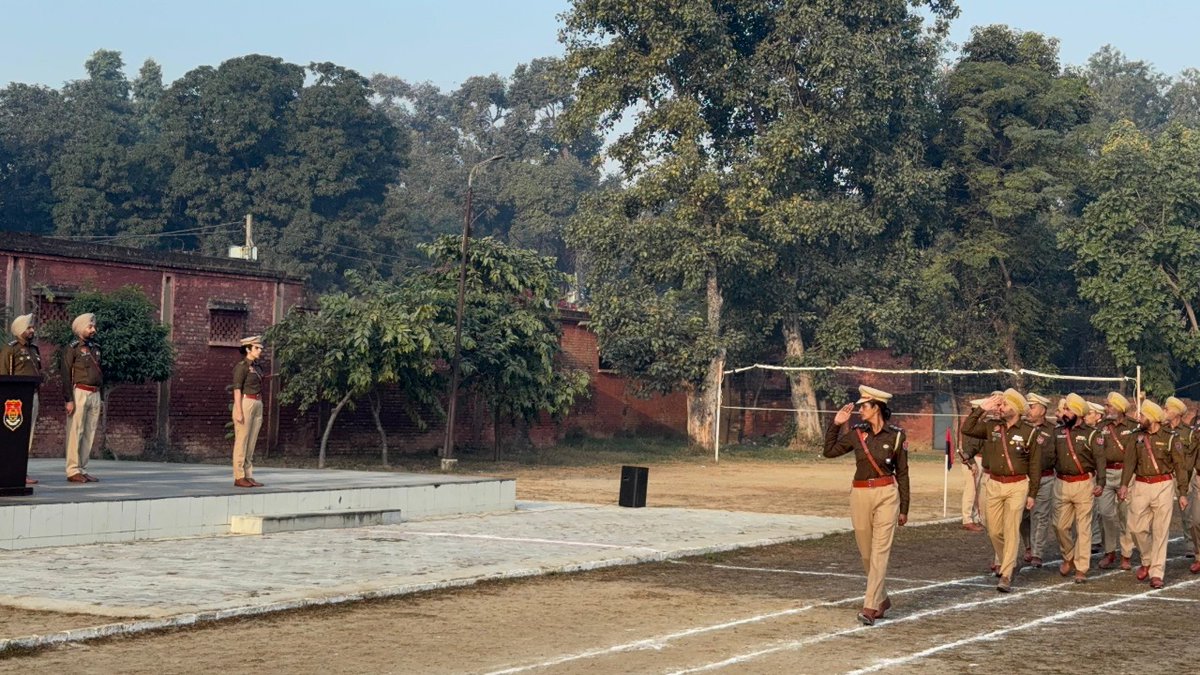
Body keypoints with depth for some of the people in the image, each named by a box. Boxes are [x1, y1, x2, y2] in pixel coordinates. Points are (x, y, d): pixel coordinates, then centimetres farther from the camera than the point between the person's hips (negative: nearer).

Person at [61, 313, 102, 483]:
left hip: (95, 395, 7)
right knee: (75, 432, -6)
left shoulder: (95, 348, 17)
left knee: (89, 433, 6)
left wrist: (100, 397, 17)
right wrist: (69, 399, -16)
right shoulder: (72, 348, -4)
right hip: (79, 393, -7)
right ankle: (73, 471, -6)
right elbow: (66, 375, -9)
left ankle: (82, 469, 10)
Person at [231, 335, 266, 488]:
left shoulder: (256, 367, 17)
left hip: (257, 406, 9)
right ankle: (239, 477, -2)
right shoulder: (241, 366, -9)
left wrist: (260, 413, 18)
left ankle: (248, 476, 9)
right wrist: (239, 412, -19)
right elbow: (237, 390, -13)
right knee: (241, 442, -5)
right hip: (245, 405, -8)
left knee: (251, 443, 7)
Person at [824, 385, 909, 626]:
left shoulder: (896, 435, -3)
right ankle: (882, 600, 28)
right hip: (860, 495, 4)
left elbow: (902, 473, 3)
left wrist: (904, 508, 3)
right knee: (866, 552, 11)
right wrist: (836, 424, 3)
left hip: (886, 495, -4)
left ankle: (870, 607, -14)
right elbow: (829, 451, 13)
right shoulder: (856, 433, 5)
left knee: (880, 551, -10)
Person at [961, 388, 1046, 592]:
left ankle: (1006, 576, -6)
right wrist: (982, 409, -5)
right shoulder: (991, 426, 4)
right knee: (994, 531, 9)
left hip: (1017, 486, -4)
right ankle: (1007, 563, 32)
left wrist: (1032, 494, -5)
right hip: (994, 484, 4)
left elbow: (1035, 466, -3)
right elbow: (967, 429, -2)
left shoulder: (1031, 433, -6)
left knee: (1011, 530, -8)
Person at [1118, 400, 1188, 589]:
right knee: (1136, 527, 1)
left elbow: (1179, 466, -2)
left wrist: (1182, 493, -5)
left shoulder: (1170, 438, -3)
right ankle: (1147, 561, 26)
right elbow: (1130, 461, 0)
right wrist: (1124, 485, -12)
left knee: (1160, 531, -2)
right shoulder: (1137, 437, 7)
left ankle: (1156, 573, 1)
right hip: (1141, 486, 3)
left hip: (1163, 486, -3)